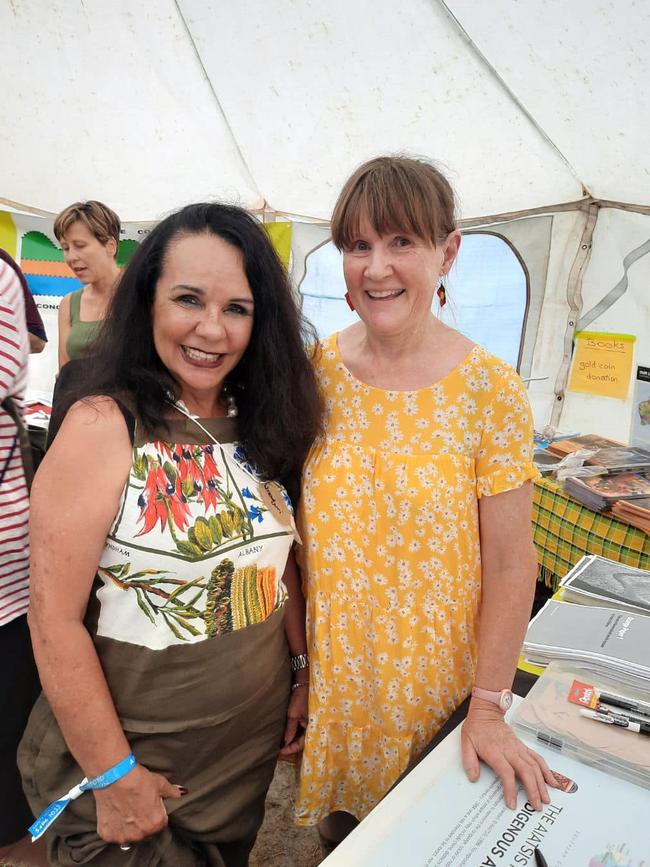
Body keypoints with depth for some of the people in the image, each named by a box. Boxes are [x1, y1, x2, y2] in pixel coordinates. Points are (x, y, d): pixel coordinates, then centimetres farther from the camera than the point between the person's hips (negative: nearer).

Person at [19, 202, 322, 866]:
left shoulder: (259, 427, -3)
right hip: (135, 753, -5)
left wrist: (302, 673, 5)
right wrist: (115, 776, -15)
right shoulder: (102, 426, -20)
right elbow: (55, 620, -19)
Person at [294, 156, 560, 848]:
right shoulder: (316, 371, -9)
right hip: (327, 671, 2)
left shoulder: (492, 392, -17)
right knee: (339, 825, 26)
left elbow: (508, 565, -12)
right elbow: (289, 519, 0)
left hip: (429, 683, -2)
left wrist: (488, 708, -8)